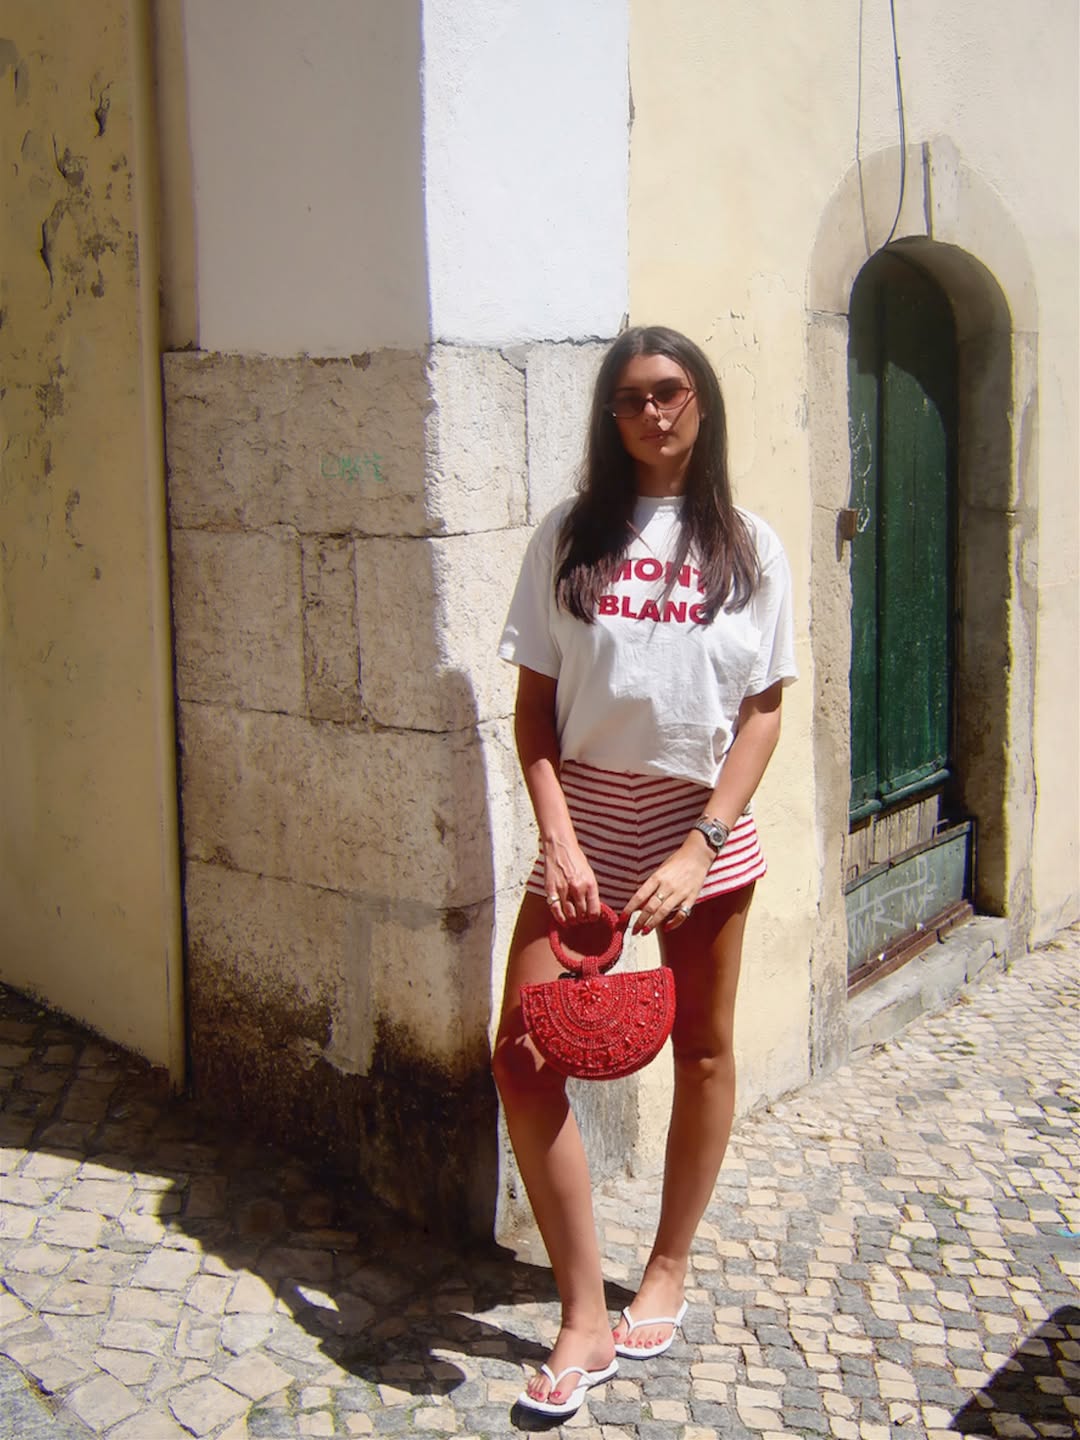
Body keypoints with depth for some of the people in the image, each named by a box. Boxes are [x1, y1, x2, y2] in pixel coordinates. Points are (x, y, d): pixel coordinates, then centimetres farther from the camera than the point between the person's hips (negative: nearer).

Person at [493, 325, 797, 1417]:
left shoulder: (749, 550, 1)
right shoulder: (569, 537, 1)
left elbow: (763, 715, -1)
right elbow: (534, 704, -1)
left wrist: (699, 847, -13)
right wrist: (560, 839, -13)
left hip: (703, 824, 0)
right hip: (587, 821, 0)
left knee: (702, 1050, 11)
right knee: (522, 1059, -7)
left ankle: (666, 1271, 34)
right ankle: (584, 1317, 7)